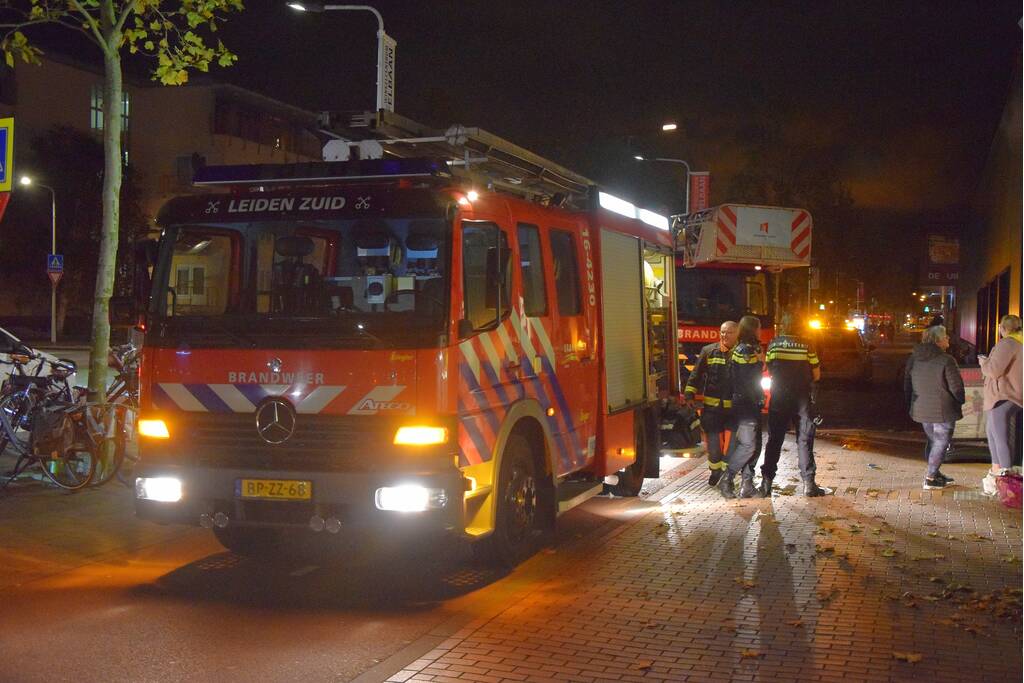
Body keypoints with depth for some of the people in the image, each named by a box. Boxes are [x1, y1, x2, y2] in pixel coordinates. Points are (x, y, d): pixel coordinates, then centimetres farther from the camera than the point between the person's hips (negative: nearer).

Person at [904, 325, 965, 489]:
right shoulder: (946, 361, -19)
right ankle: (931, 478, 6)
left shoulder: (913, 359, 3)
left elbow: (907, 386, 11)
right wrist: (961, 401, 4)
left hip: (921, 409, 7)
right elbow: (956, 387, -15)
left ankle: (935, 474, 29)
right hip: (943, 411, -7)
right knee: (941, 442, 5)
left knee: (932, 441, 21)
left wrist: (913, 404, 22)